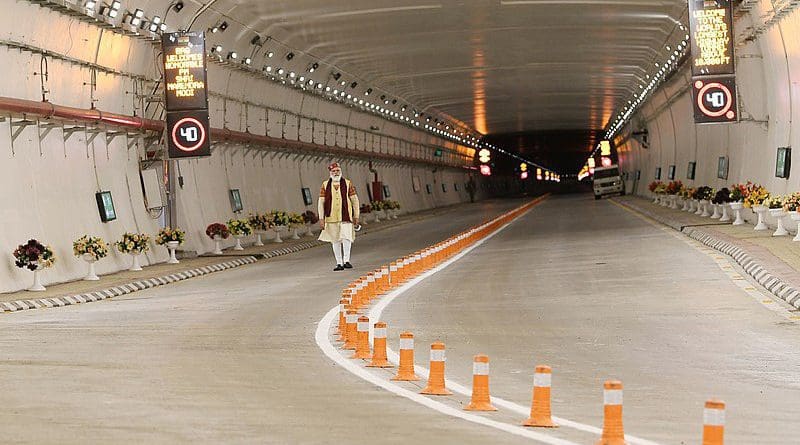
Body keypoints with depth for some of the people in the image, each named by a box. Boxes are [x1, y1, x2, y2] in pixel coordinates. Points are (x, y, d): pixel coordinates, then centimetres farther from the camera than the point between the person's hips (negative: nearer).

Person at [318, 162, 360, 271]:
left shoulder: (348, 184, 4)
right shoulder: (325, 185, 5)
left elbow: (355, 200, 7)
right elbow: (321, 202, 5)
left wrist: (356, 217, 4)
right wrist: (321, 218, -1)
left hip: (346, 217, -1)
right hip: (331, 217, 1)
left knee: (346, 237, -16)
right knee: (335, 241, 6)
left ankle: (346, 260, -9)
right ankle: (339, 263, 13)